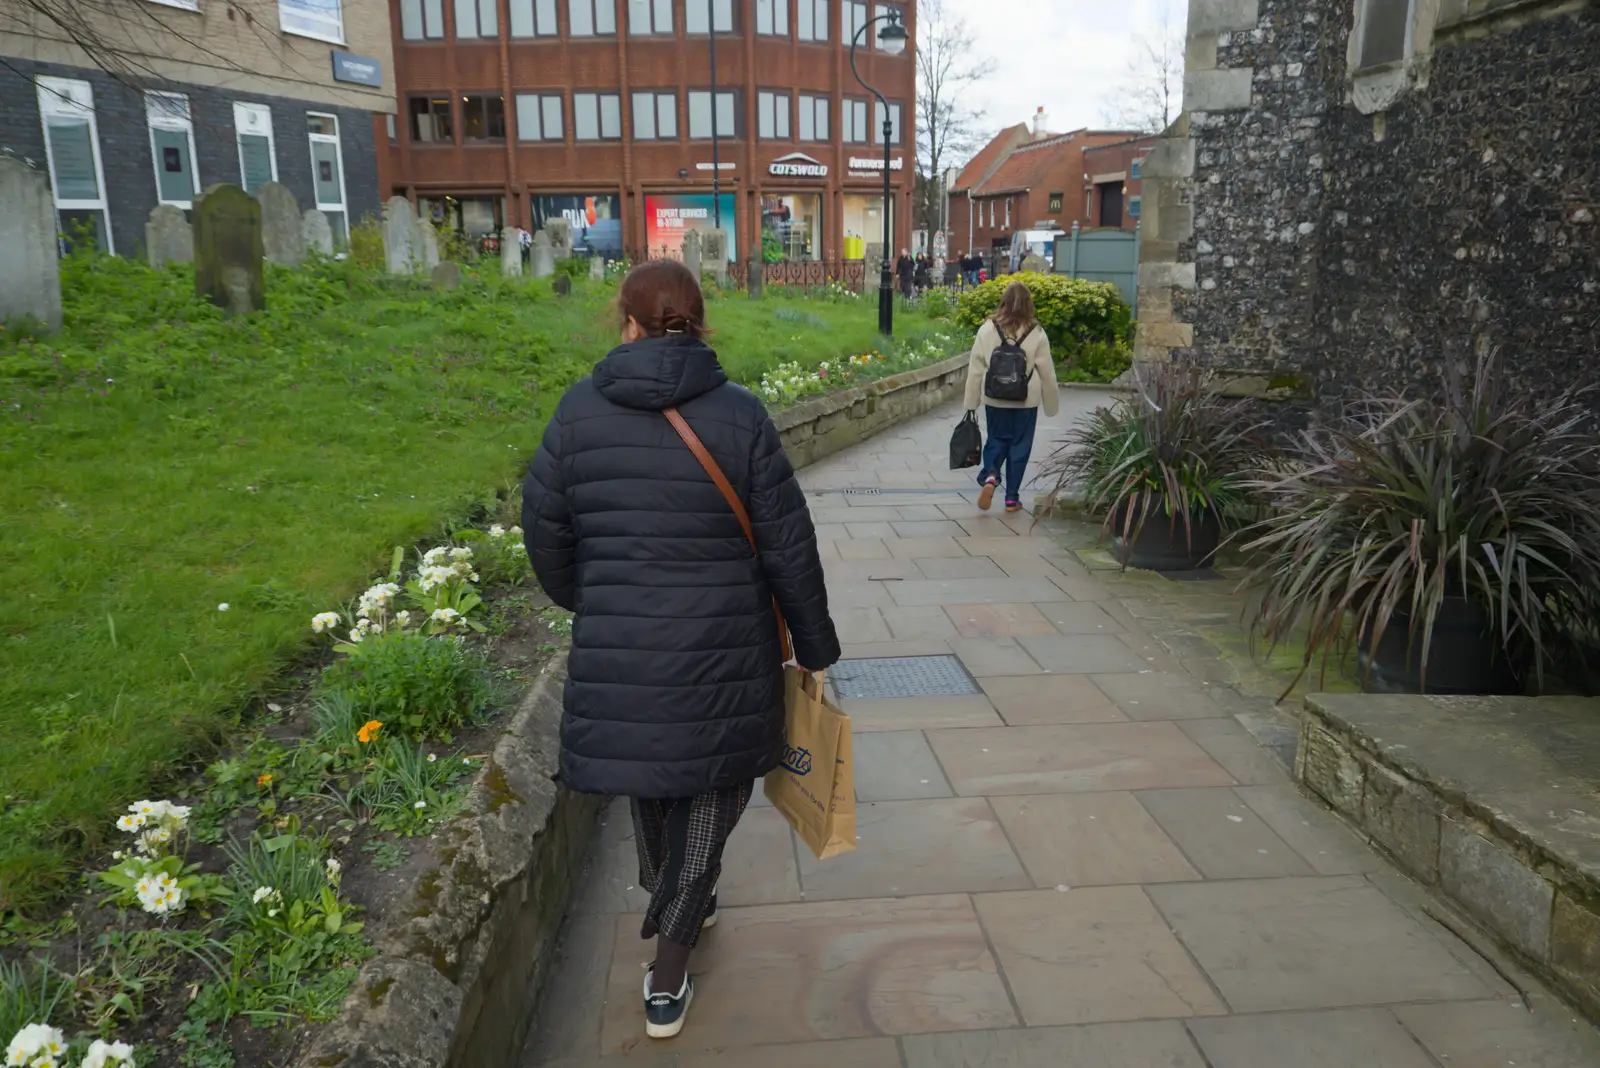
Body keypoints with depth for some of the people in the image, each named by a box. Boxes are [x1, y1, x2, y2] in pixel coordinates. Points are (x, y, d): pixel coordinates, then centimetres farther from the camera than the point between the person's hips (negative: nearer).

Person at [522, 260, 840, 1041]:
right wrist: (816, 649, 6)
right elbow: (788, 548, -7)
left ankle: (674, 911, 50)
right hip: (721, 655, -2)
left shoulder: (580, 410, -5)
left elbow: (544, 529, 3)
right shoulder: (739, 415, -10)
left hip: (618, 655, 2)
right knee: (707, 805, 16)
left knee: (647, 781, 26)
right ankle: (667, 983, 21)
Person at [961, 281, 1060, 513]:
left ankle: (989, 476, -10)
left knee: (996, 440, 16)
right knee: (1020, 446, 9)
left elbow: (976, 369, -2)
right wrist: (1052, 403, 12)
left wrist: (971, 403, 5)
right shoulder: (1036, 333, -6)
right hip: (1026, 400, -1)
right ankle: (1012, 497, 12)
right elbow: (1047, 373, 0)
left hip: (995, 398, 1)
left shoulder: (988, 329, -5)